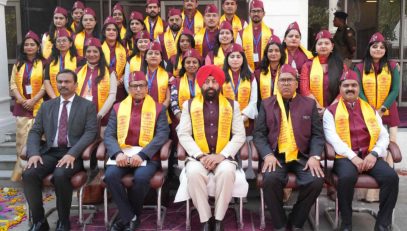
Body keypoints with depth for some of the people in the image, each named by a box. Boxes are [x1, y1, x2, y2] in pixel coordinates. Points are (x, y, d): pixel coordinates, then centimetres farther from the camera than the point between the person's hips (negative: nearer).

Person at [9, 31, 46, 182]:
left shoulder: (43, 64, 2)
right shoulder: (18, 64, 14)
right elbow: (13, 84, 9)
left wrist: (33, 100, -14)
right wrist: (21, 99, -7)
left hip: (38, 106, -3)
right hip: (21, 106, 4)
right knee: (21, 139, 3)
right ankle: (21, 170, 9)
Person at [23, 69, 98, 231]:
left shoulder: (88, 106, 5)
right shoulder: (46, 106, 17)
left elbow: (91, 133, -6)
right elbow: (34, 132, 11)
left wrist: (72, 154, -20)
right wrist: (34, 153, -9)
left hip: (72, 154, -4)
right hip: (50, 152, 4)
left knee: (60, 175, -33)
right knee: (29, 174, -24)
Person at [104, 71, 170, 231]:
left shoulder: (158, 108, 8)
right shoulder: (118, 108, 14)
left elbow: (162, 135, -5)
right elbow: (109, 135, 5)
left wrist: (142, 155, -19)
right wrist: (117, 153, -17)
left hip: (147, 156, -2)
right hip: (122, 155, 2)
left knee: (141, 177, -32)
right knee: (110, 175, -27)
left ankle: (128, 216, -5)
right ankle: (130, 217, -10)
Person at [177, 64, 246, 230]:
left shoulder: (232, 105, 11)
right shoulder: (189, 105, 10)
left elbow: (240, 135, 2)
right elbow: (183, 134, 1)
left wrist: (222, 155, -13)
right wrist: (200, 156, -13)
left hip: (224, 156, 0)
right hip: (198, 156, 0)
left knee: (226, 172, -33)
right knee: (194, 173, -32)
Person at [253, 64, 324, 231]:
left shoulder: (309, 104, 12)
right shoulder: (266, 104, 11)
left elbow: (317, 134, 7)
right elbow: (259, 134, 4)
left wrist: (314, 156, -11)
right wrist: (267, 155, -13)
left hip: (302, 156, 1)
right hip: (276, 156, -1)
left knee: (316, 181, -26)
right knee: (270, 179, -31)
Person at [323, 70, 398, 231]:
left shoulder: (370, 109, 19)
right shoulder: (331, 111, 7)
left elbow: (383, 136, 10)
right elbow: (332, 138, -7)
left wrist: (374, 154, -10)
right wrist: (352, 157, -18)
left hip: (369, 156, 4)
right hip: (345, 156, -3)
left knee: (391, 176, -24)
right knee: (347, 177, -35)